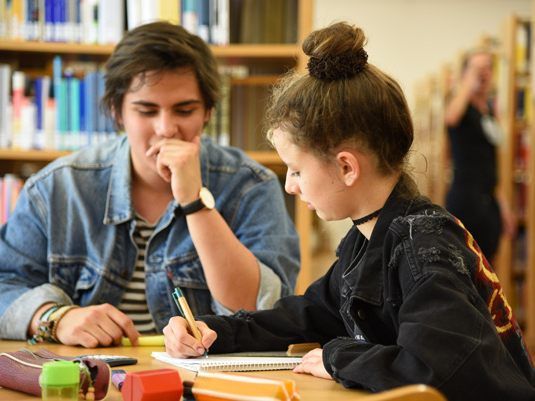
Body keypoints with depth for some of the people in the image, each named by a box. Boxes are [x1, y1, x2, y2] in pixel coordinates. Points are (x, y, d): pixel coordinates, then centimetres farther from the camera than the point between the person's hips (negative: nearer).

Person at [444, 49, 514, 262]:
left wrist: (501, 202, 21)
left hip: (489, 201, 8)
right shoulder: (465, 106, -8)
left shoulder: (489, 107, 16)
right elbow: (450, 117, -36)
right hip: (465, 198, -8)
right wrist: (472, 75, -32)